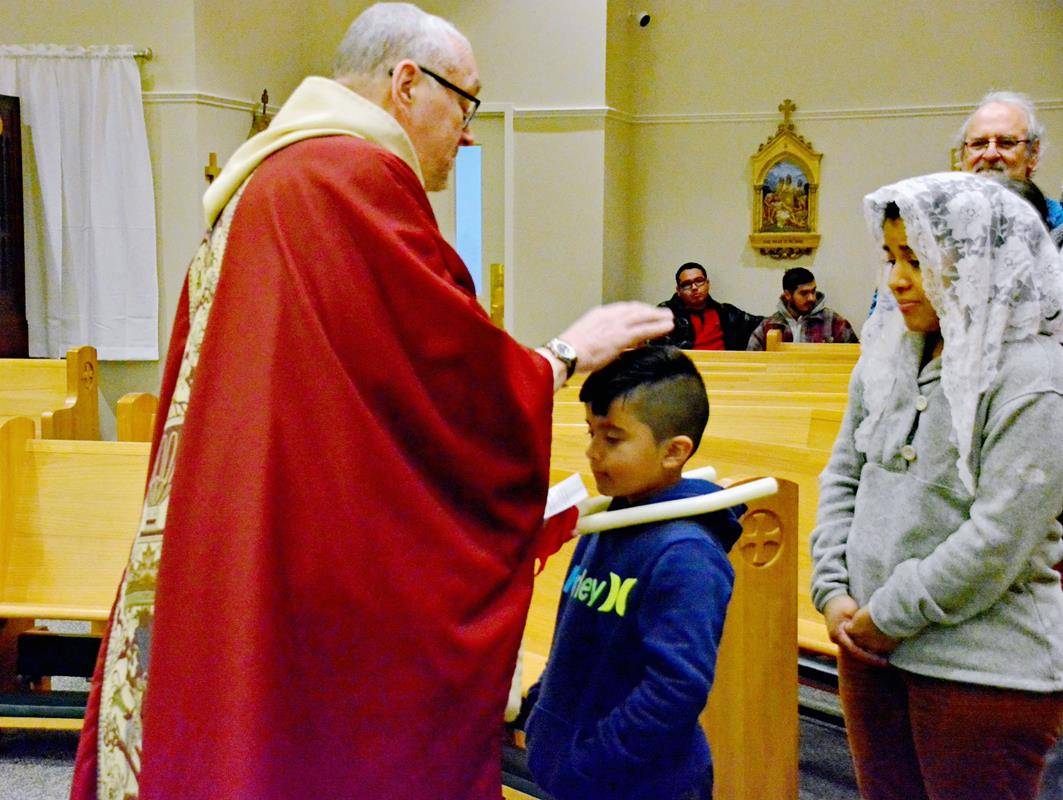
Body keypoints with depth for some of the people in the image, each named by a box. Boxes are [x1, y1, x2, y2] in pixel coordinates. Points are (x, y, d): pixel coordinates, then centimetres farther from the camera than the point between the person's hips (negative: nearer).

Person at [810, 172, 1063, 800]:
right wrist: (833, 590, 1)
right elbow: (844, 475, 12)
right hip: (870, 651, 6)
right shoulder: (889, 356, 5)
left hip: (984, 673, -6)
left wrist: (888, 614, -13)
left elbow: (997, 542, -20)